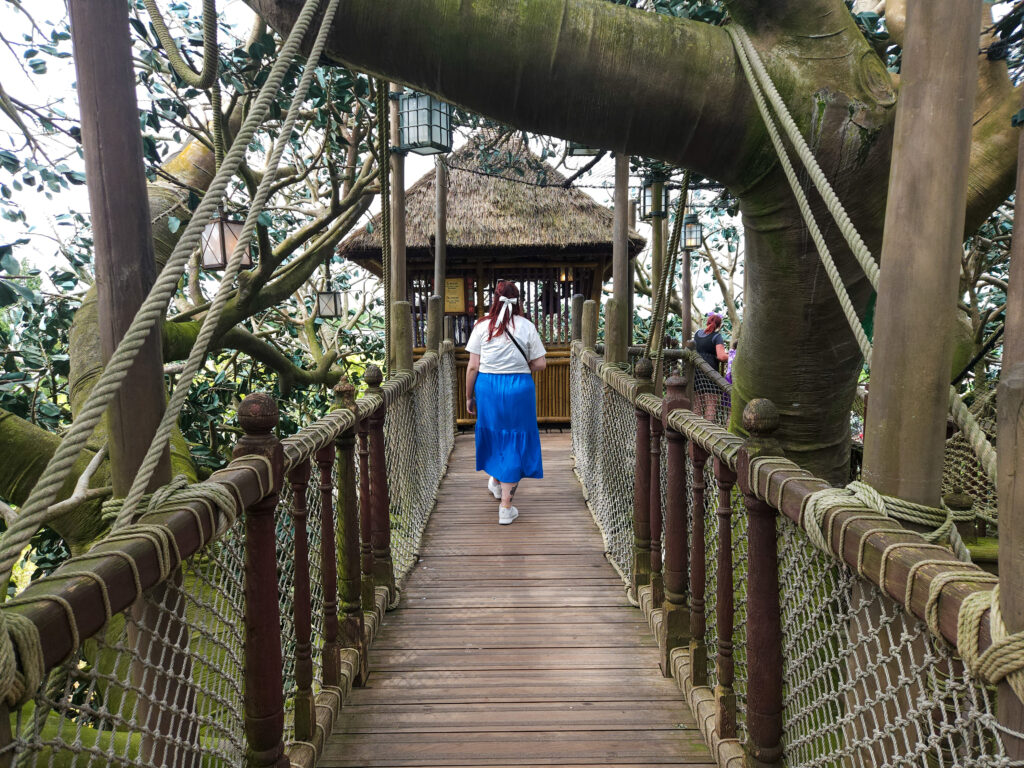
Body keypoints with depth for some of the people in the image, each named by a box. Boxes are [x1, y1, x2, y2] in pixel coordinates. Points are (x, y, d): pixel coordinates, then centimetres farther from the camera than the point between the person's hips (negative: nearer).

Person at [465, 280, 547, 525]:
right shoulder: (527, 326, -3)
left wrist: (469, 396, 7)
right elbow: (540, 364, -3)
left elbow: (473, 366, -3)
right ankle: (505, 507, 6)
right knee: (514, 442, 6)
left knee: (492, 433, 23)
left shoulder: (482, 326, -4)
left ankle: (496, 481, 47)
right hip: (519, 388, -1)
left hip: (487, 387, 1)